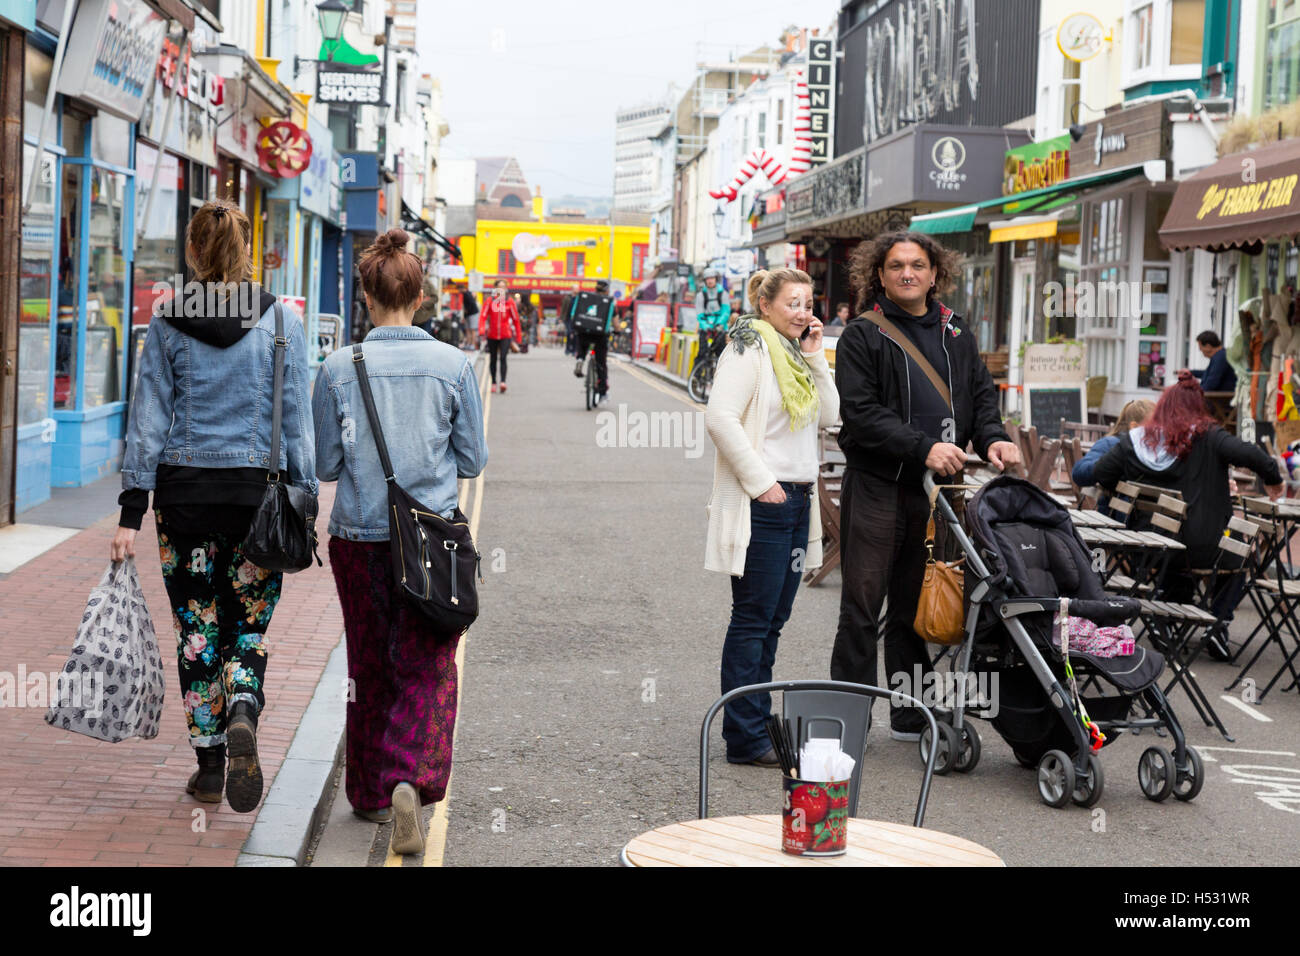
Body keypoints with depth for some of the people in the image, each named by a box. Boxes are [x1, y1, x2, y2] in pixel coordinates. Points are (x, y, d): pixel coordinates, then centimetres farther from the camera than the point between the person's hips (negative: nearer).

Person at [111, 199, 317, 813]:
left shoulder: (168, 325, -1)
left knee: (197, 628, 10)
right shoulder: (283, 323, -2)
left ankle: (210, 765, 13)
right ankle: (242, 716, -19)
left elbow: (148, 421, -2)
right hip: (258, 489, 0)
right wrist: (304, 502, 5)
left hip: (183, 490, 0)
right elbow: (297, 421, -2)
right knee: (248, 624, 10)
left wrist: (130, 514, 0)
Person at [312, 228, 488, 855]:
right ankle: (410, 779, -17)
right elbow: (472, 461, 1)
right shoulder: (453, 365, -6)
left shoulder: (339, 369, -6)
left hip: (359, 536, 1)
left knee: (369, 667, 15)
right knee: (426, 668, 4)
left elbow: (325, 466, 0)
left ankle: (371, 793, 24)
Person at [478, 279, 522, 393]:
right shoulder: (490, 301, 2)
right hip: (492, 335, 2)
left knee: (503, 358, -17)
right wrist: (481, 331, -20)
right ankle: (494, 383, 23)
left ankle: (503, 382, -24)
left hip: (506, 335, -2)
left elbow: (516, 319, 7)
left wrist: (517, 337, 8)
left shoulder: (509, 302, 2)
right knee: (493, 359, 11)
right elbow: (483, 316, -5)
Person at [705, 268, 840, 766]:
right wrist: (760, 482, -19)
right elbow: (720, 417, -20)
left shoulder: (796, 354, 16)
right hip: (762, 504, -9)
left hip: (798, 501, 9)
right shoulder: (749, 349, -9)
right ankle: (744, 738, 0)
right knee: (752, 620, -5)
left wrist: (815, 357, 2)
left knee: (772, 619, 12)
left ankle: (756, 722, 20)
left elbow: (828, 416, 11)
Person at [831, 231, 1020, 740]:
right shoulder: (862, 335, -2)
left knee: (918, 606, 11)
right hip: (876, 488, -5)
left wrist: (993, 436, -5)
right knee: (863, 607, -2)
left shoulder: (956, 335, 16)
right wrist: (924, 448, -20)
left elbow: (981, 392, 17)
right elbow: (860, 412, -12)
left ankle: (911, 715, 19)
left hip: (936, 489, 5)